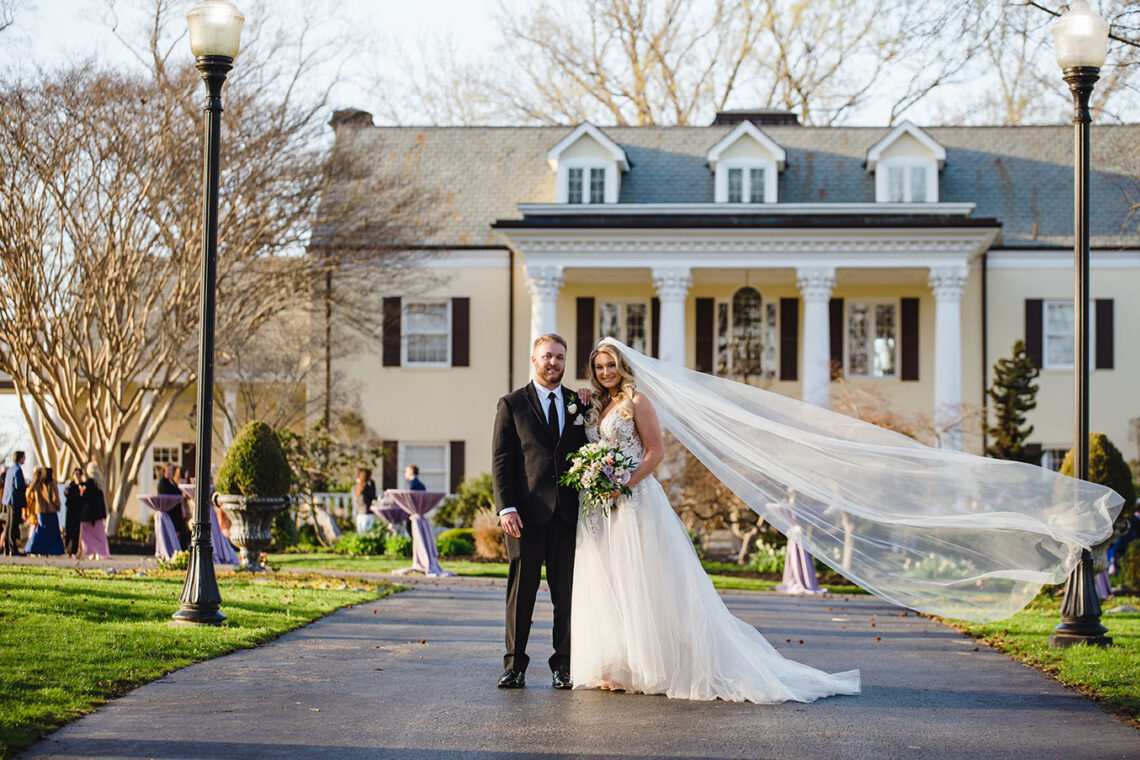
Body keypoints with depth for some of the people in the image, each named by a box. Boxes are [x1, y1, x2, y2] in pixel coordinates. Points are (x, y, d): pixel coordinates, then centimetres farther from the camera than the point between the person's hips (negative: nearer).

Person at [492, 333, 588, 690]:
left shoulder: (579, 404, 13)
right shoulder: (512, 404, 5)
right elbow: (501, 460, 0)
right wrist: (506, 508, -10)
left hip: (568, 512, 2)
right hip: (527, 513, -2)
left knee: (567, 591, 4)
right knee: (521, 589, 1)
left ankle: (564, 666, 10)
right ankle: (515, 666, 6)